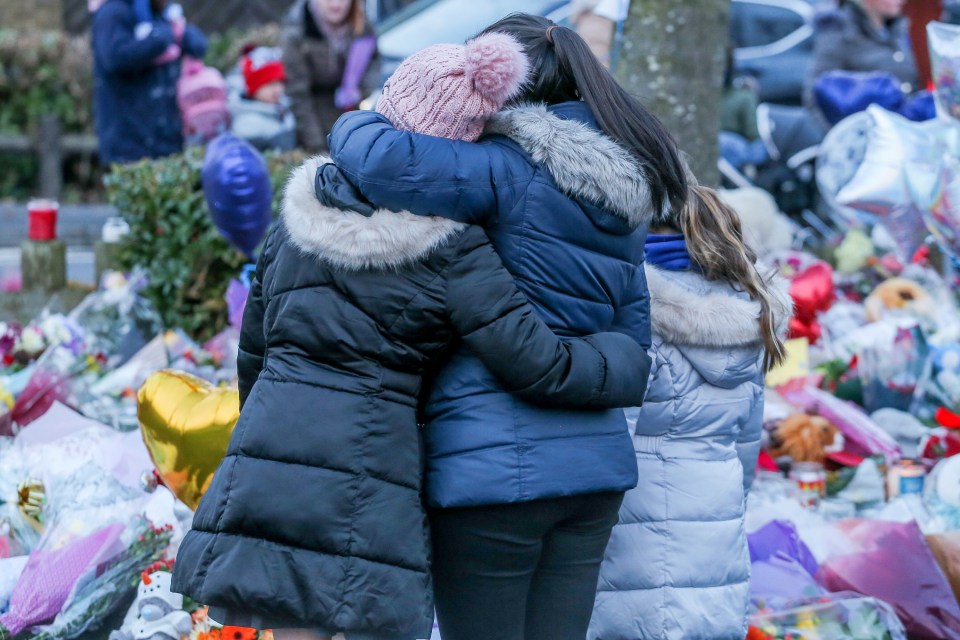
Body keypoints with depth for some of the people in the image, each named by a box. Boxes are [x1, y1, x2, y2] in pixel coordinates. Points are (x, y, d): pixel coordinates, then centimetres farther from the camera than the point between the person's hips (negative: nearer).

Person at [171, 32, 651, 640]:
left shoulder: (305, 213, 11)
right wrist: (628, 360, 12)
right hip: (365, 482, -5)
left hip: (266, 457, 5)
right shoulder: (451, 248, -6)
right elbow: (540, 366, -6)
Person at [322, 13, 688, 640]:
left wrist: (354, 127, -4)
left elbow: (383, 161, -25)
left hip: (492, 465, -8)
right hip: (597, 463, 8)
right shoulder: (623, 198, 14)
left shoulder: (508, 170, -11)